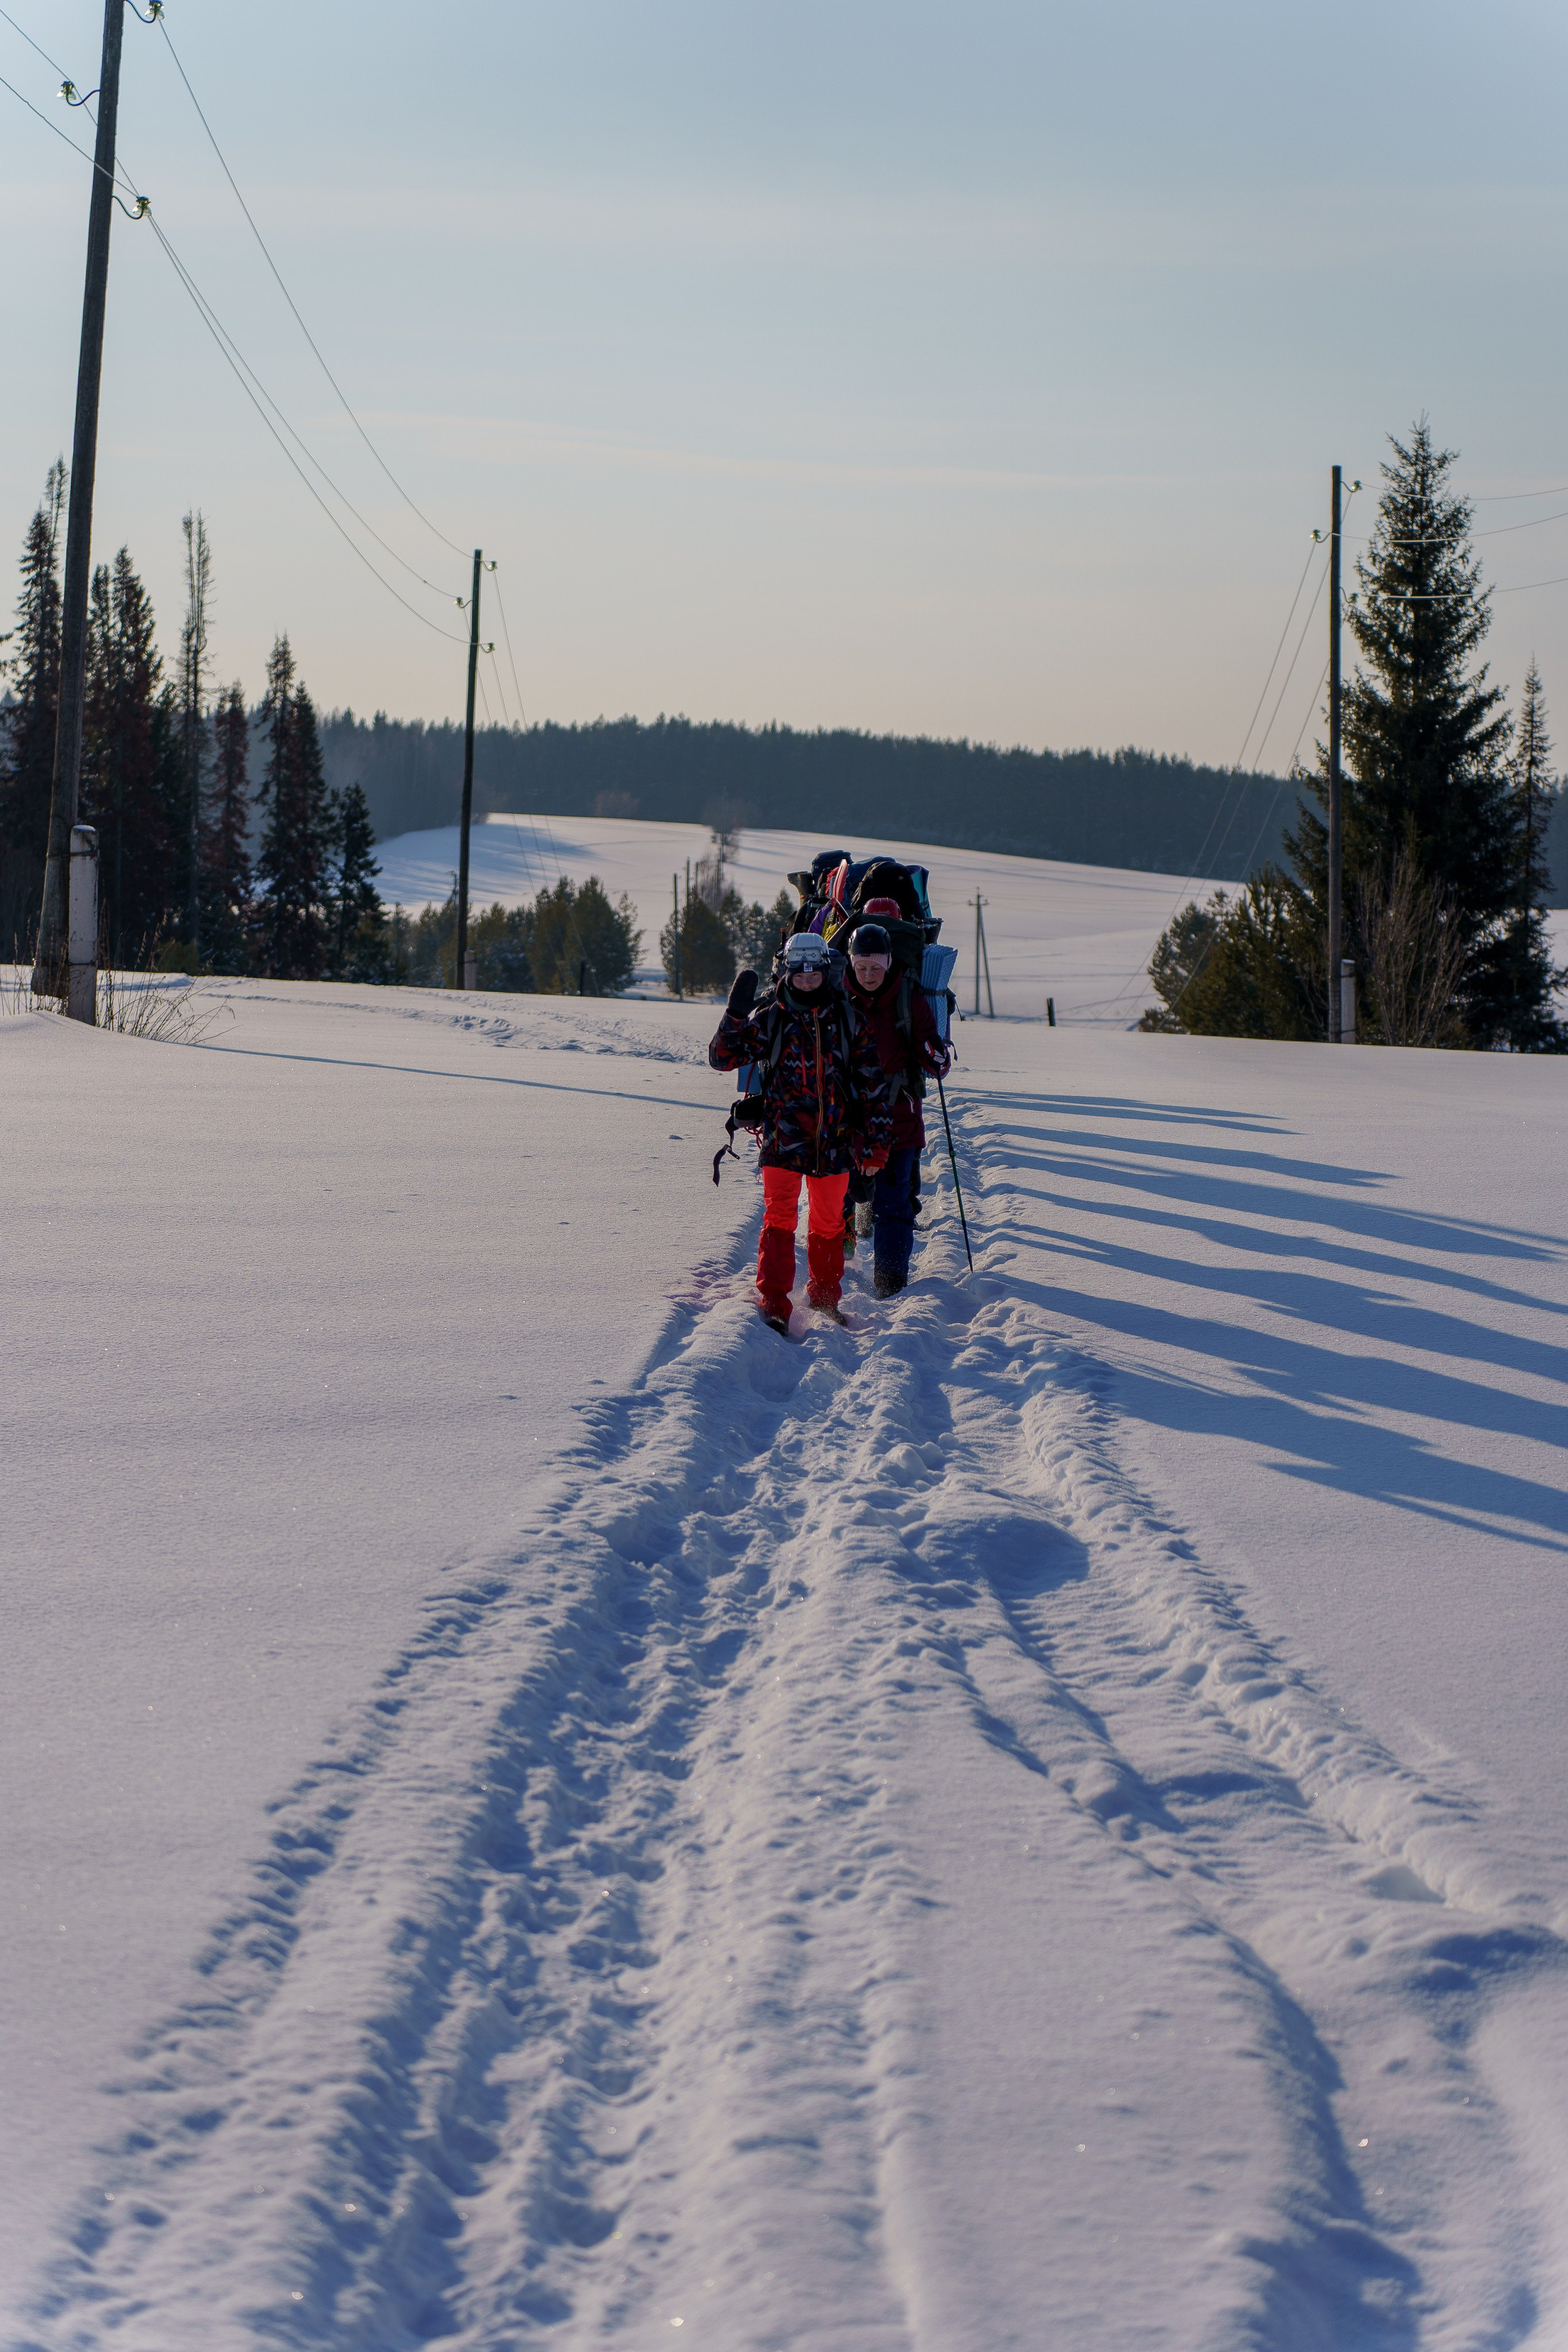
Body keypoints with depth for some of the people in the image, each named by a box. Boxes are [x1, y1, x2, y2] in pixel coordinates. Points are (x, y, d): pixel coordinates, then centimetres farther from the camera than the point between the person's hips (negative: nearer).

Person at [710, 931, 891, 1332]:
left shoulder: (847, 1020, 4)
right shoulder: (769, 1017, 0)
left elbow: (871, 1084, 6)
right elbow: (723, 1057, -5)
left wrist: (875, 1142, 2)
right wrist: (737, 1013, -20)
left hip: (834, 1140, 2)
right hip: (782, 1135, -2)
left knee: (828, 1221, 12)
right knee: (780, 1217, -10)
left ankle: (825, 1298, 28)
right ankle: (773, 1304, -9)